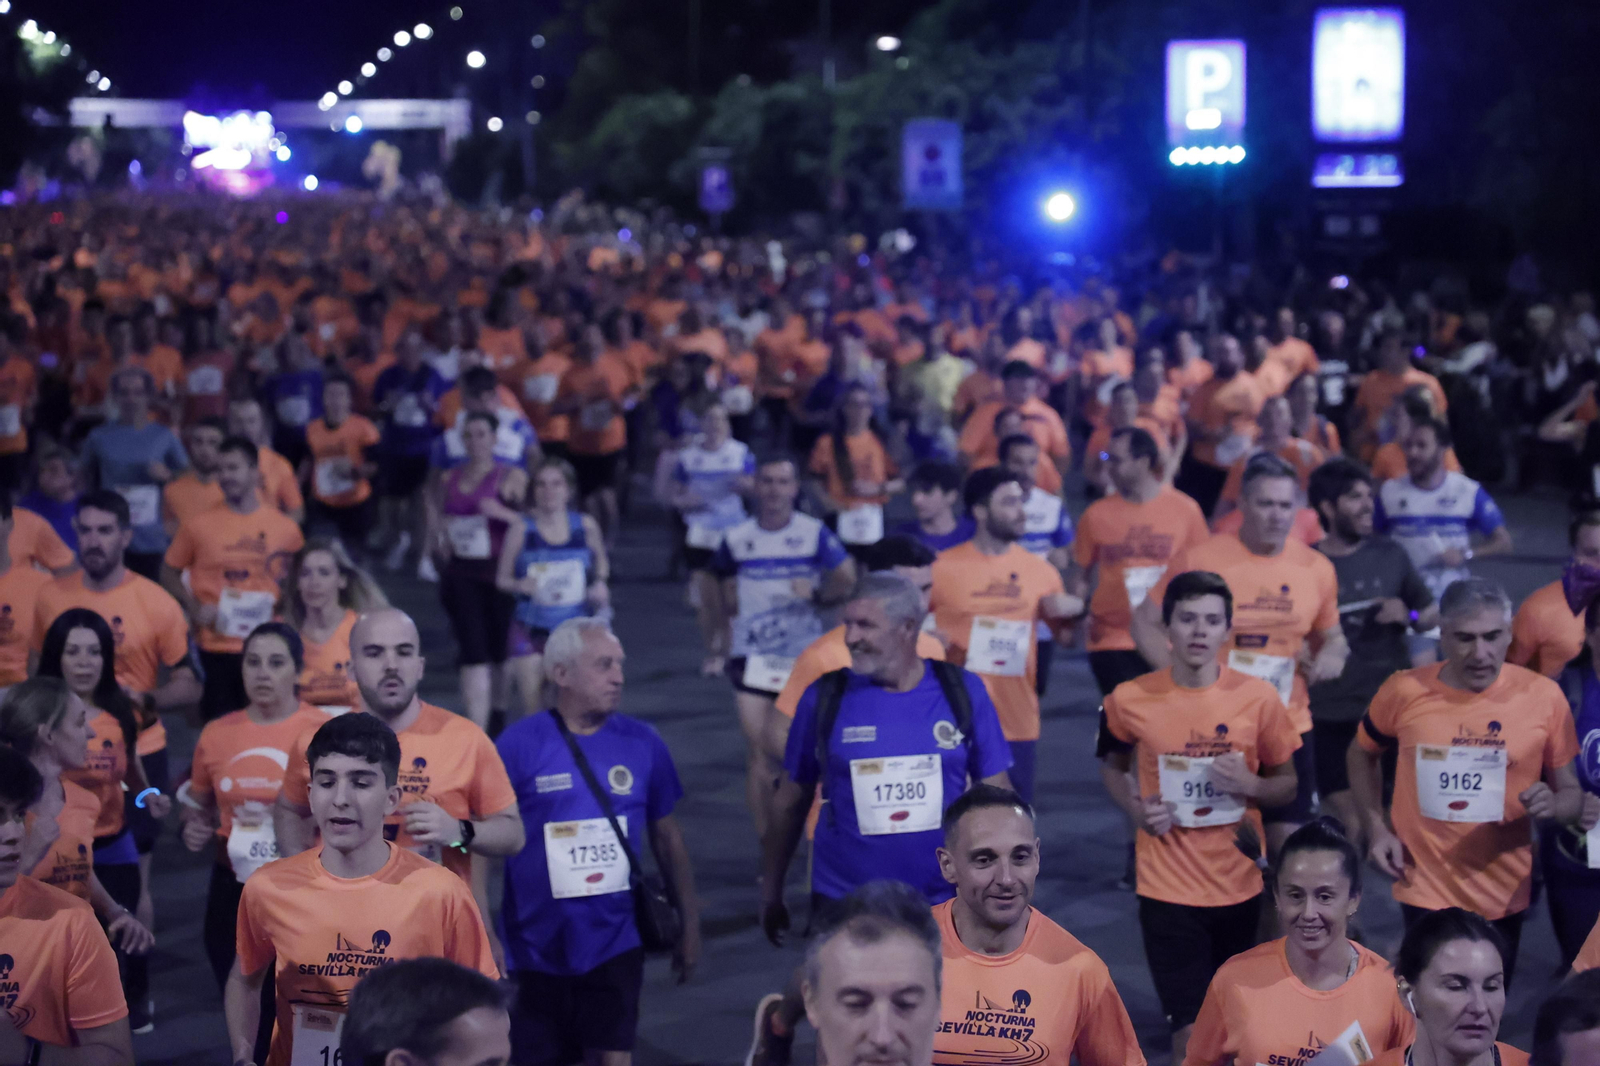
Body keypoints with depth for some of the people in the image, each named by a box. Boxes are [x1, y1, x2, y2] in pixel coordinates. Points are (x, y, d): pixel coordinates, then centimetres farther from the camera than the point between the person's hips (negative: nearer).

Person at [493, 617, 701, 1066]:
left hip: (615, 945, 1)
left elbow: (666, 836, 11)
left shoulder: (642, 743, 1)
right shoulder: (518, 745, -8)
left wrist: (689, 924, 13)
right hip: (538, 947, -1)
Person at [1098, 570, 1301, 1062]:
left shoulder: (1258, 697, -6)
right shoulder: (1130, 699, -7)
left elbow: (1287, 783, 6)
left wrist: (1251, 786, -16)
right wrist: (1135, 808, -8)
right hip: (1168, 889, -2)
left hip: (1241, 886, 2)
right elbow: (1111, 766, 12)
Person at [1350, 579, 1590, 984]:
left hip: (1505, 895, 2)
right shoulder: (1404, 692, -9)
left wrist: (1553, 805, -22)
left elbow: (1572, 793, 1)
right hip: (1425, 893, -2)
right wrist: (1376, 828, -1)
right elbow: (1362, 755, 11)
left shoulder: (1543, 696, -9)